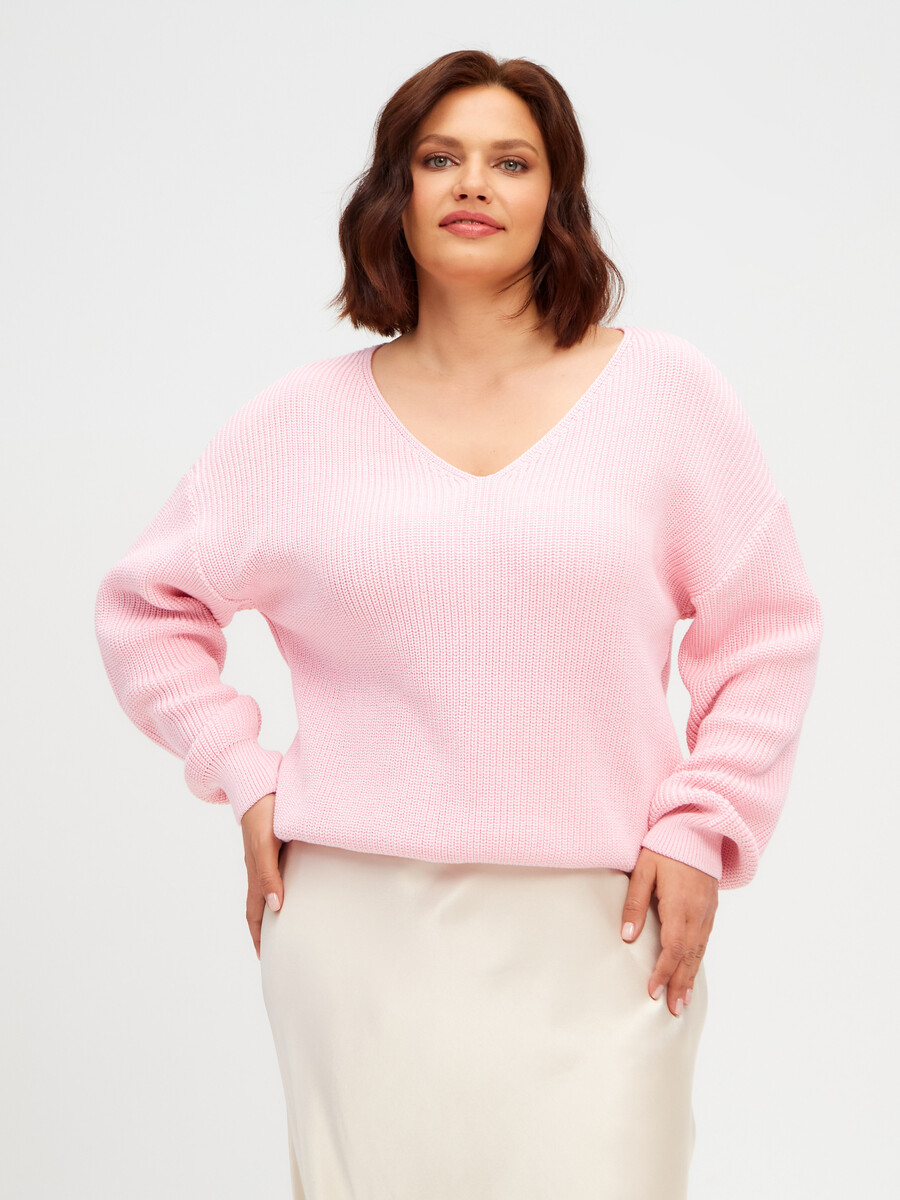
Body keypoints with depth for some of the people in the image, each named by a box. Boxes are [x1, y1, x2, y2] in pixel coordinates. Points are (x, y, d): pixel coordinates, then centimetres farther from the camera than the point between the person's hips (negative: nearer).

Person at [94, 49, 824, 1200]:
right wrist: (244, 777, 7)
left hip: (595, 930, 0)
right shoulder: (302, 422, 7)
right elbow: (144, 607, 17)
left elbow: (766, 628, 8)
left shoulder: (666, 391, 5)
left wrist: (702, 827, -1)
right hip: (361, 925, 1)